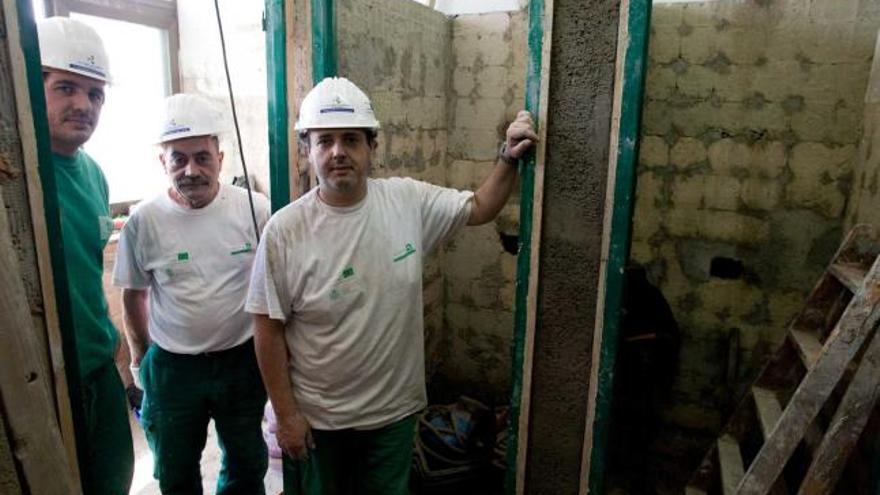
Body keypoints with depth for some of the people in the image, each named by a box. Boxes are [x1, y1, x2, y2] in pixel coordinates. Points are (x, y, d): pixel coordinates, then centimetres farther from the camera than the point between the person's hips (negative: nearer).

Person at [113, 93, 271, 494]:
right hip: (171, 366, 1)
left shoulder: (256, 210, -12)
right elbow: (133, 297, 3)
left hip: (242, 358, 0)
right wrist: (141, 358, 9)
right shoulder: (143, 221, -10)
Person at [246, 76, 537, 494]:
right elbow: (269, 330, -12)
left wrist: (509, 158, -10)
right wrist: (286, 414, -8)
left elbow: (479, 208, 5)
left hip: (394, 409, 3)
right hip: (316, 417, -2)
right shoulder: (284, 231, -18)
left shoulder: (408, 200, -10)